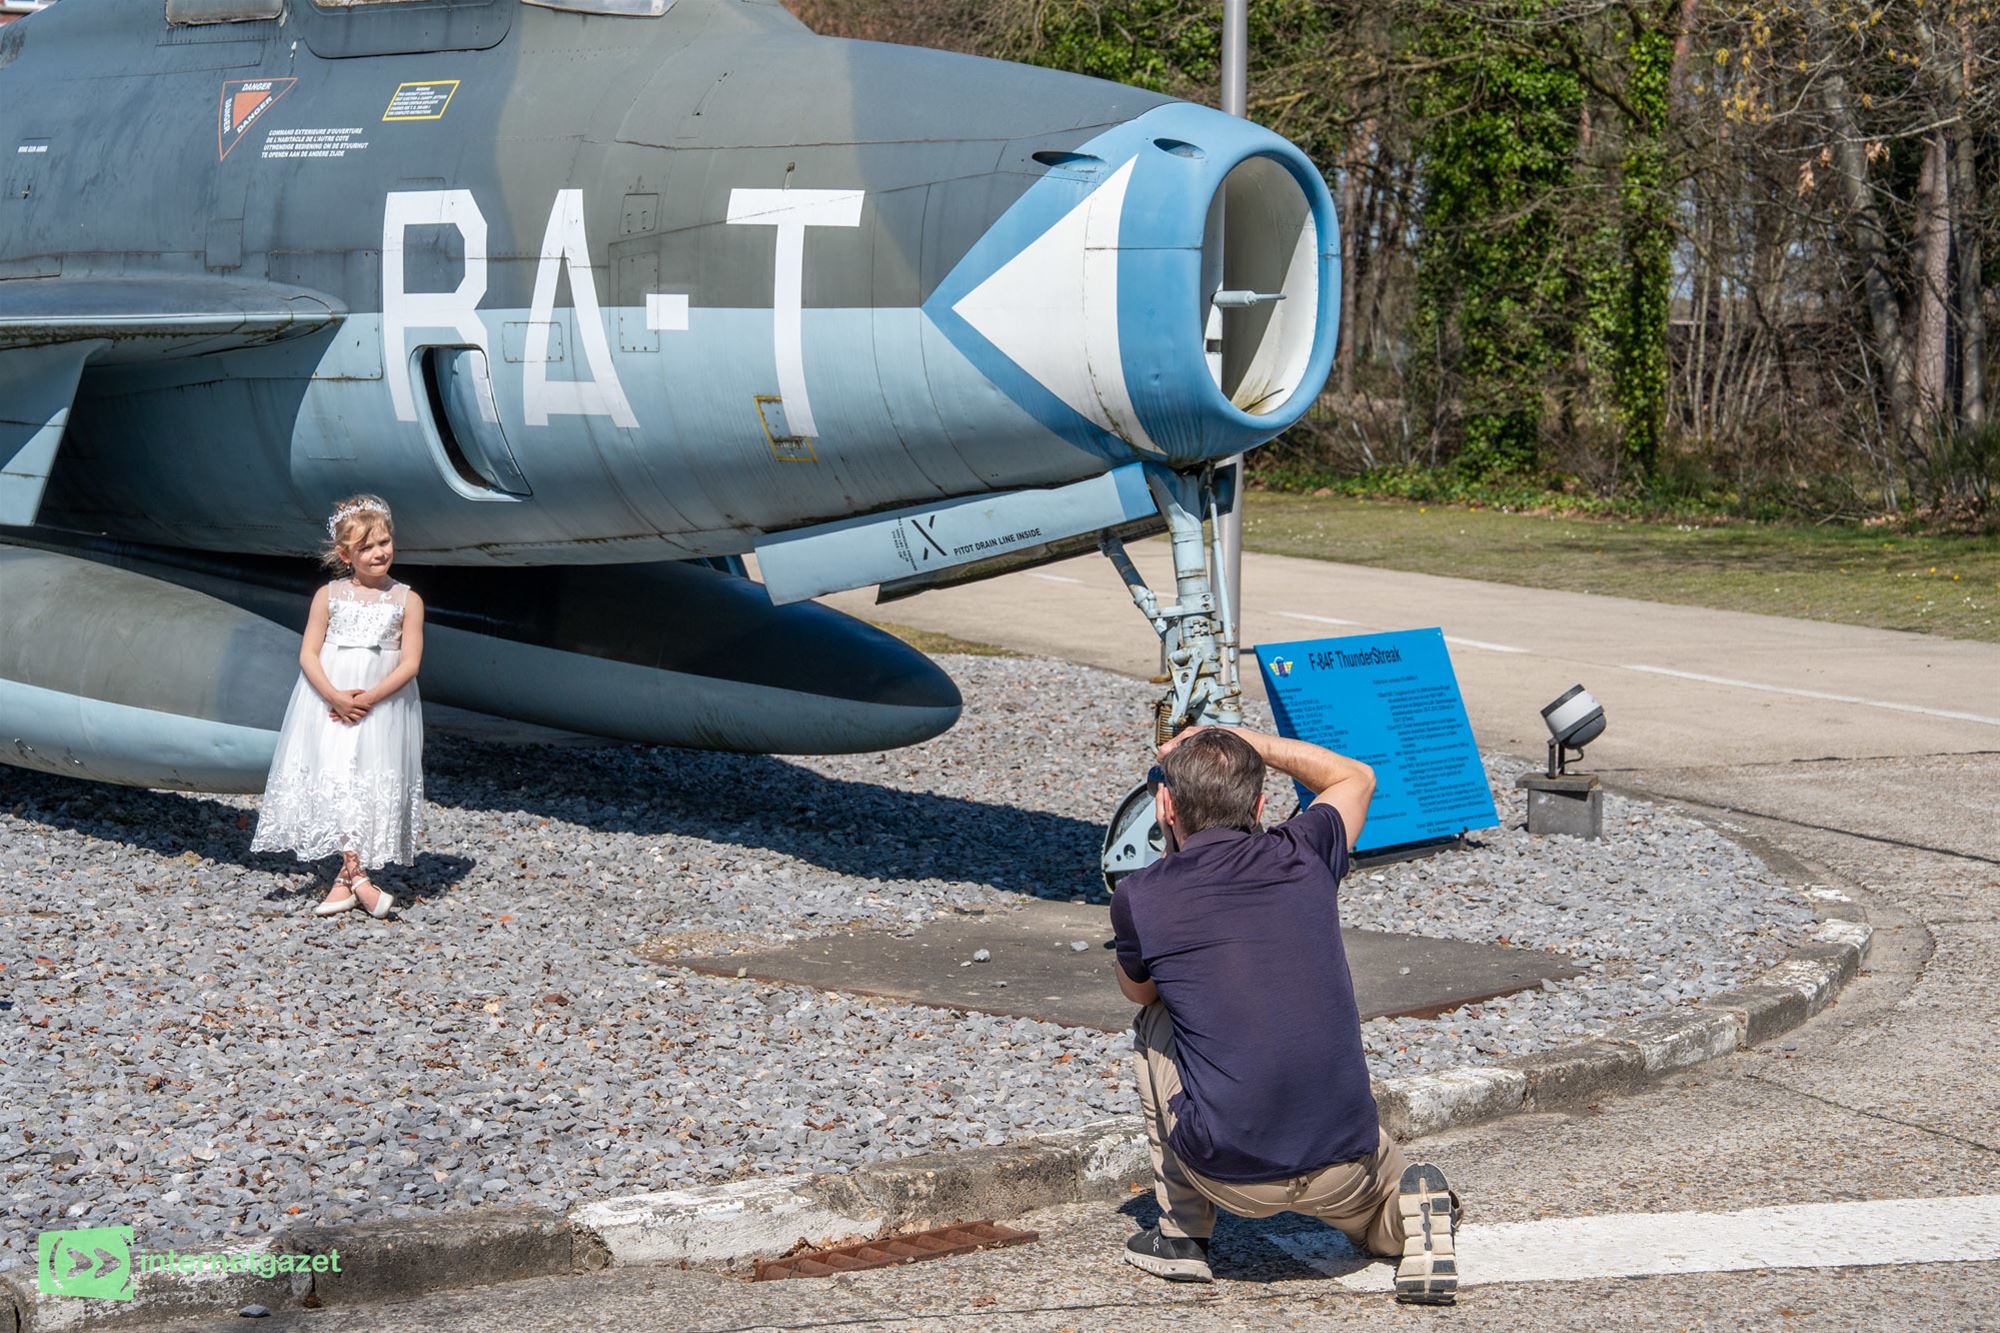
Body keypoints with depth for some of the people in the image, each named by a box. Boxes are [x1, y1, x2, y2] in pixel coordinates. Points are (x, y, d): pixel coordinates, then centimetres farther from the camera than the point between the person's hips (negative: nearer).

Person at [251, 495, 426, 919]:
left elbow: (410, 662, -5)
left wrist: (369, 697, -17)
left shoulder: (407, 601, 2)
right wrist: (335, 696, -16)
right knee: (337, 781, -10)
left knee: (374, 785, -2)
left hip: (383, 705, 0)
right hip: (329, 703, 0)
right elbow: (308, 654, 0)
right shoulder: (329, 596, 4)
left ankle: (345, 880, 6)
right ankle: (357, 877, -12)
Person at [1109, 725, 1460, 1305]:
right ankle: (1412, 1209, 1)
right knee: (1381, 1227, 37)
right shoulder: (1303, 859, 4)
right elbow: (1356, 777, 29)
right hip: (1344, 1177, 2)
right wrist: (1245, 739, 28)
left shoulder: (1138, 899, -3)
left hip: (1228, 1173, -2)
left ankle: (1182, 1235, 25)